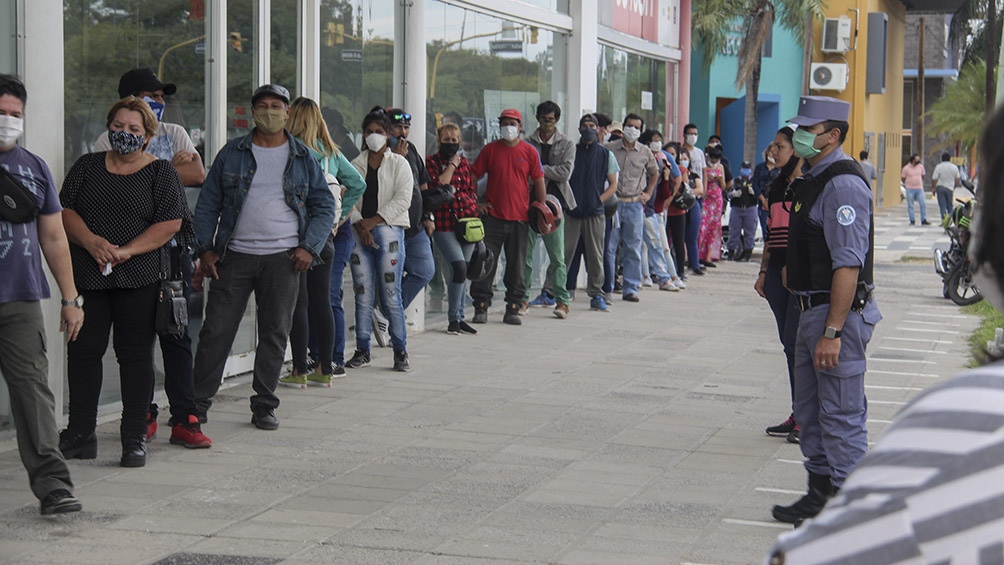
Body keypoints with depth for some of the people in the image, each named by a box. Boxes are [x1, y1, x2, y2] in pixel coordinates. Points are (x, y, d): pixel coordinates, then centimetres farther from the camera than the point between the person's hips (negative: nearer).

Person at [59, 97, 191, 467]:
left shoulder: (161, 172, 5)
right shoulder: (87, 167, 14)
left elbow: (170, 223, -5)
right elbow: (65, 211, 6)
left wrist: (127, 251, -15)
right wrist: (92, 242, -13)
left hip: (139, 279, -3)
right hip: (87, 276, 3)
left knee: (135, 353, 0)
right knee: (83, 350, 3)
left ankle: (135, 437, 5)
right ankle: (80, 434, 13)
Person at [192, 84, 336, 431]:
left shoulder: (303, 158, 8)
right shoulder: (232, 153, 7)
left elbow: (324, 206, 10)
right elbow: (208, 204, 9)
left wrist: (309, 247, -3)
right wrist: (206, 248, 0)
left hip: (283, 258, 0)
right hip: (235, 255, 0)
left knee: (275, 334, 4)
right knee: (216, 330, -2)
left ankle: (264, 406, 15)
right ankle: (198, 402, 6)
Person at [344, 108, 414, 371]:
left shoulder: (399, 164, 6)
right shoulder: (355, 165, 15)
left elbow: (402, 199, -5)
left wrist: (373, 221, -11)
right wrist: (359, 224, -11)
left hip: (388, 231, -3)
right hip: (360, 233, 3)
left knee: (391, 294, -6)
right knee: (363, 294, 2)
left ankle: (400, 351, 0)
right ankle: (362, 350, 8)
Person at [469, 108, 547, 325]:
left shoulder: (529, 151, 5)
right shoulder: (490, 149, 5)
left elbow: (539, 182, 8)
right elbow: (472, 177, 10)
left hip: (519, 218, 0)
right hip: (493, 216, 0)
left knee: (517, 266, 4)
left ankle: (513, 309, 12)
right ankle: (481, 307, 5)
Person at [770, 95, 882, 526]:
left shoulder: (843, 184, -18)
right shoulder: (813, 180, 14)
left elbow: (848, 265, -23)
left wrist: (832, 332, -25)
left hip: (839, 313, -11)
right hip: (812, 312, 11)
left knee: (841, 416, -4)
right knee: (809, 410, 17)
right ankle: (820, 493, 28)